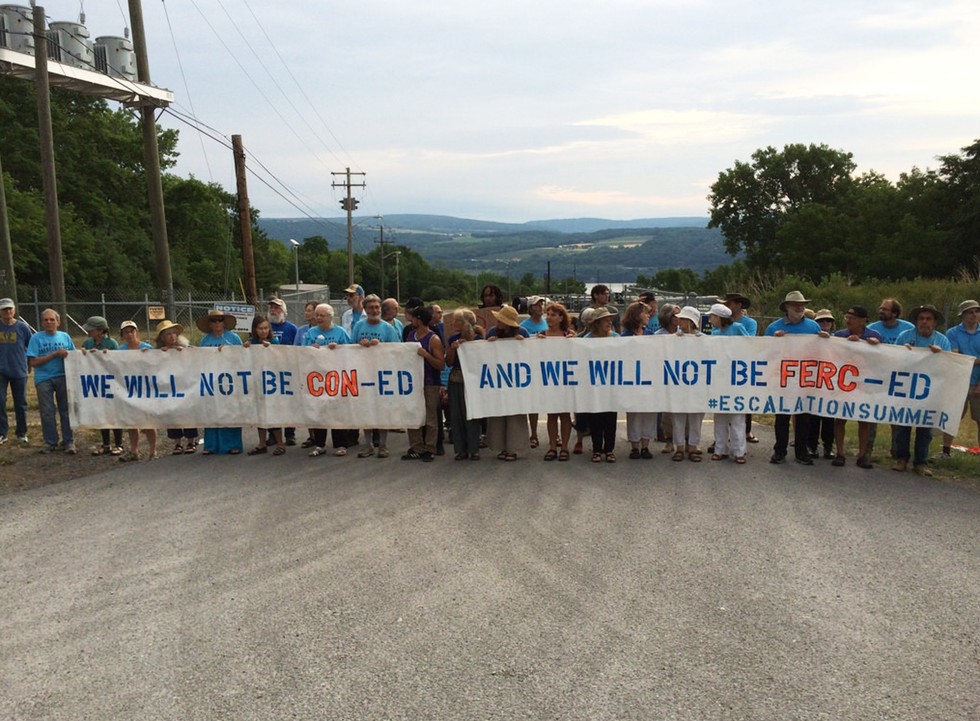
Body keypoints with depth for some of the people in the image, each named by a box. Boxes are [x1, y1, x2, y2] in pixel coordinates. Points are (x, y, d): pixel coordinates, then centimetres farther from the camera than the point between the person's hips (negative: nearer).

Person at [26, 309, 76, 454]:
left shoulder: (65, 337, 8)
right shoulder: (36, 338, 0)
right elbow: (33, 362, -8)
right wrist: (54, 354, -13)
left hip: (63, 377, 1)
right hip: (44, 379, -1)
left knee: (66, 410, 3)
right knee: (47, 412, 5)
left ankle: (69, 442, 9)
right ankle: (50, 442, 16)